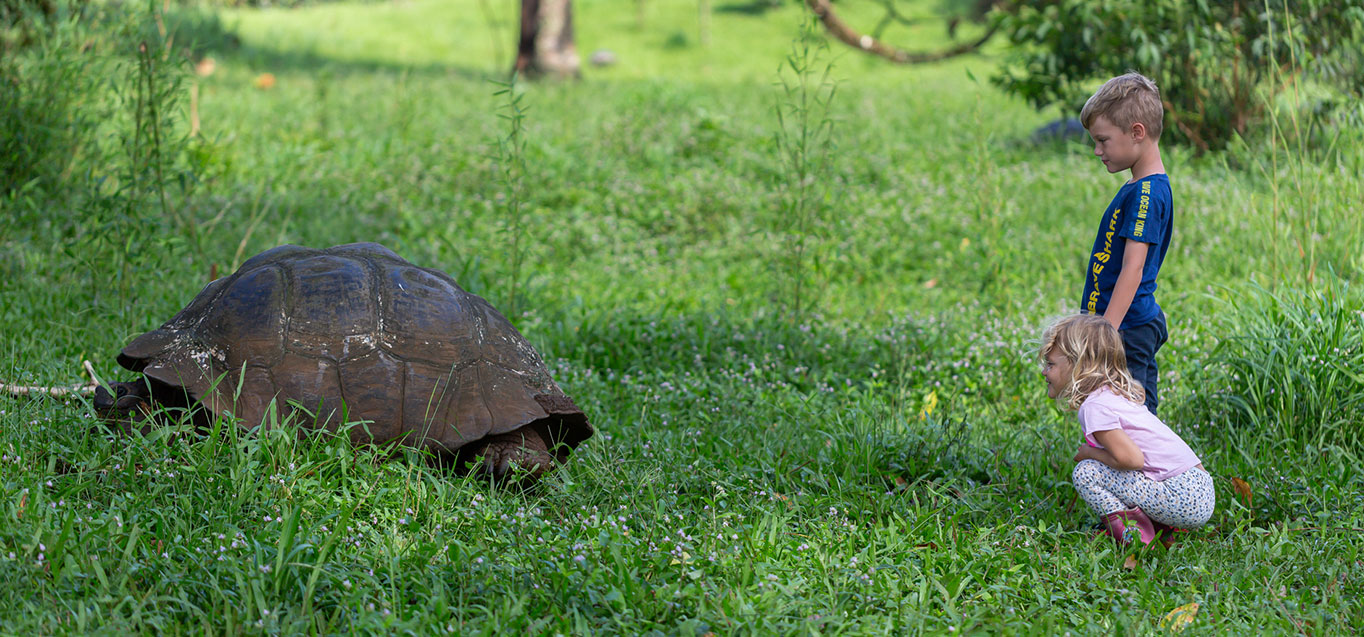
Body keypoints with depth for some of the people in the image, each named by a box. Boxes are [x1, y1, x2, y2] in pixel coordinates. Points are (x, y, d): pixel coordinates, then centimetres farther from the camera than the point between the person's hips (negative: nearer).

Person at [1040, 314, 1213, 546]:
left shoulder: (1095, 406, -12)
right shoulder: (1115, 394, 17)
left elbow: (1130, 458, -22)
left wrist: (1088, 453, -5)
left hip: (1181, 499, -9)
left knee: (1086, 472, -10)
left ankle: (1131, 532, -8)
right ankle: (1158, 527, 12)